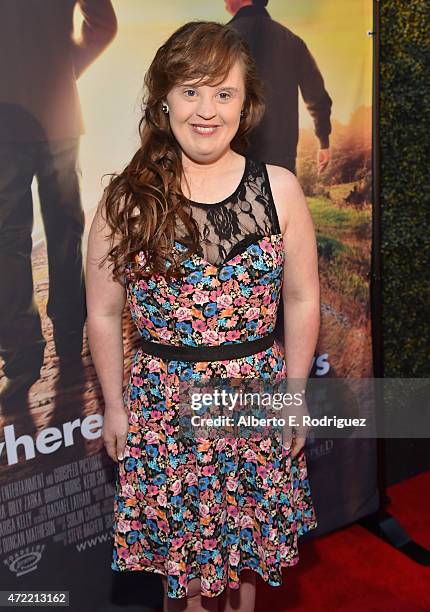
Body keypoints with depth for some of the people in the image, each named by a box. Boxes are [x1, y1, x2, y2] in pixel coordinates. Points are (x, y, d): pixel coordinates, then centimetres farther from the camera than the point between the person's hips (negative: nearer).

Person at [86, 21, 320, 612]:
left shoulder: (279, 188, -6)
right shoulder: (127, 199, -8)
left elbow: (302, 300, 1)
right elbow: (103, 314, -1)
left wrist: (295, 394, 3)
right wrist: (115, 405, 3)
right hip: (163, 402, 0)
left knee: (248, 537, 20)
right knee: (180, 544, 17)